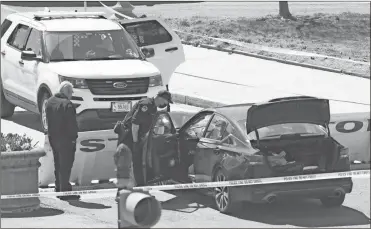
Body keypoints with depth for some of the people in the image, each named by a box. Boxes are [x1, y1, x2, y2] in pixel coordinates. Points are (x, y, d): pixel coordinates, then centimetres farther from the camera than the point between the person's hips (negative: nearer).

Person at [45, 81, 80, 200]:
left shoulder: (49, 102, 7)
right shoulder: (67, 104, -20)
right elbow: (72, 124, -18)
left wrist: (51, 134, 17)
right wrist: (73, 137, -9)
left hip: (53, 138, 8)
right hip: (65, 139, -8)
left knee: (58, 165, 18)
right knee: (66, 165, -4)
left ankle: (59, 189, 24)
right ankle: (65, 191, -4)